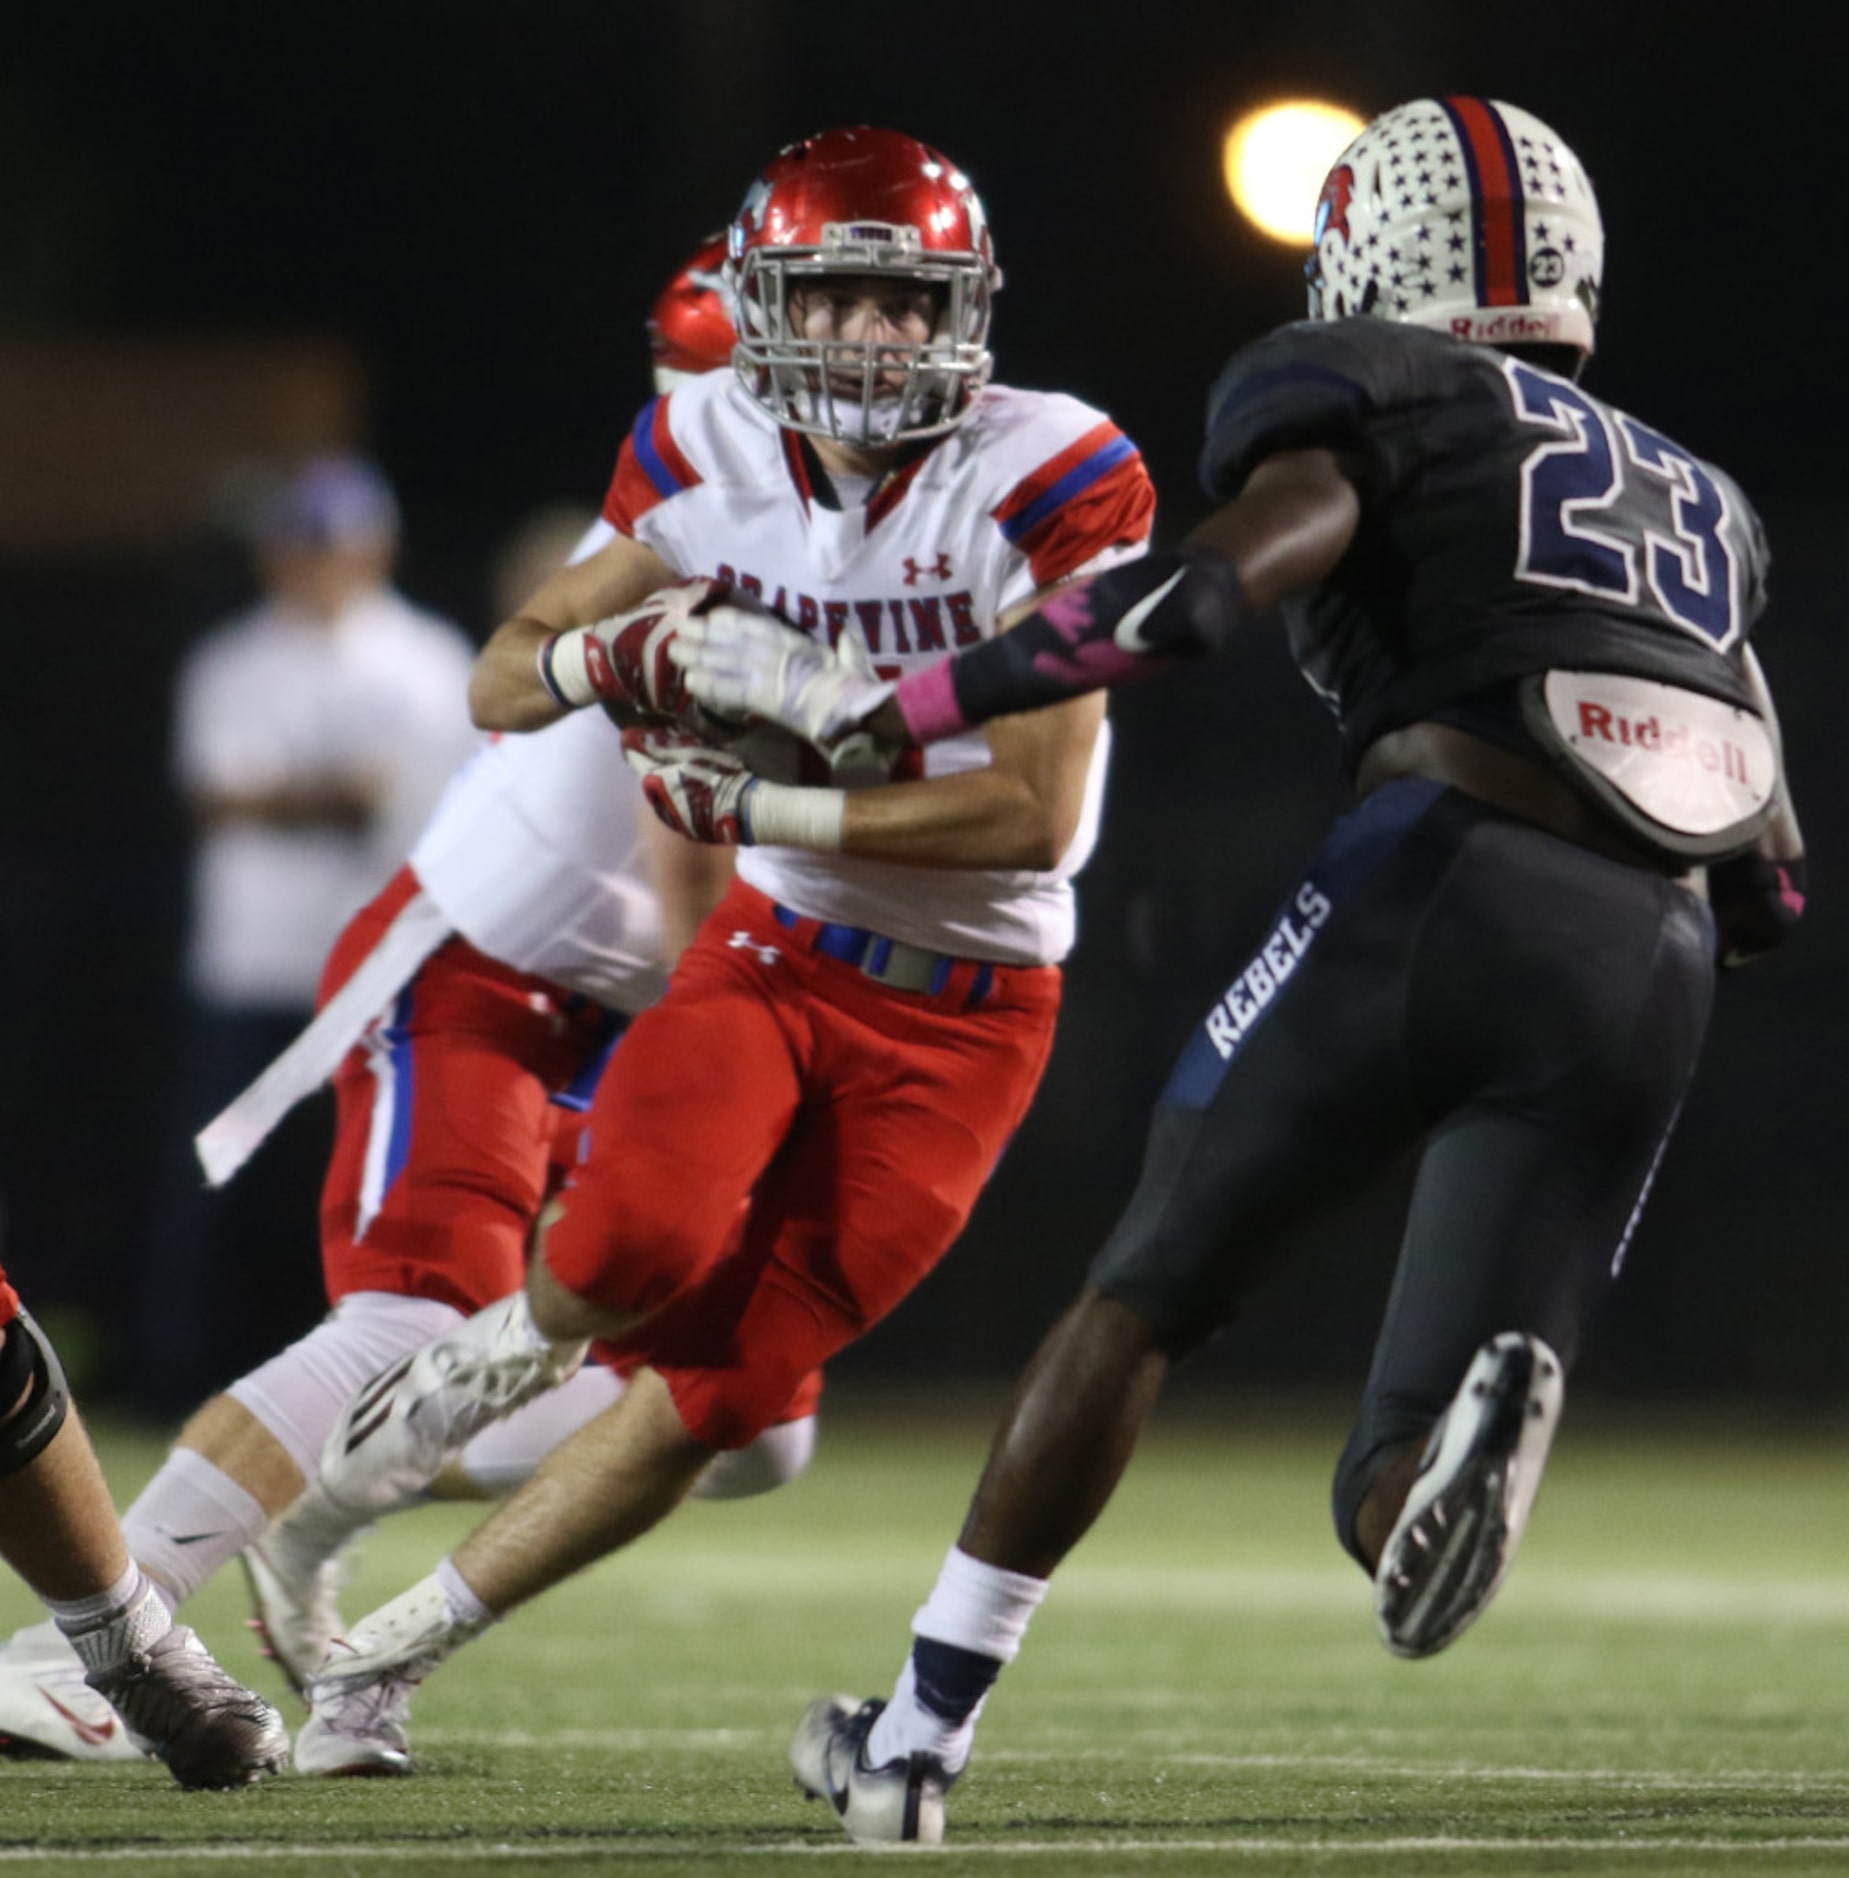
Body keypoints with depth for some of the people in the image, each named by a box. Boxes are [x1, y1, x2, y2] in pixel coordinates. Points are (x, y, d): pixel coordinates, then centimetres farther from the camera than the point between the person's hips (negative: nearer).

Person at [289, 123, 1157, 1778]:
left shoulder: (1049, 485, -18)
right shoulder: (711, 458, -5)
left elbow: (1037, 815, -22)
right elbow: (500, 686, 3)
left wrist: (758, 802, -21)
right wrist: (614, 654, -21)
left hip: (964, 1015, -2)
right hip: (775, 950, 2)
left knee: (718, 1389, -2)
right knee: (637, 1245, -28)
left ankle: (402, 1645, 15)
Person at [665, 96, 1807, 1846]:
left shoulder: (1362, 391, 13)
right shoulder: (1699, 498, 32)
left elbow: (1221, 578, -7)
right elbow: (1774, 881, 26)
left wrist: (880, 707, -2)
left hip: (1449, 878, -4)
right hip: (1652, 976, 4)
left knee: (1147, 1292, 17)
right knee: (1392, 1494, 4)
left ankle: (920, 1733, 17)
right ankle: (1493, 1422, -33)